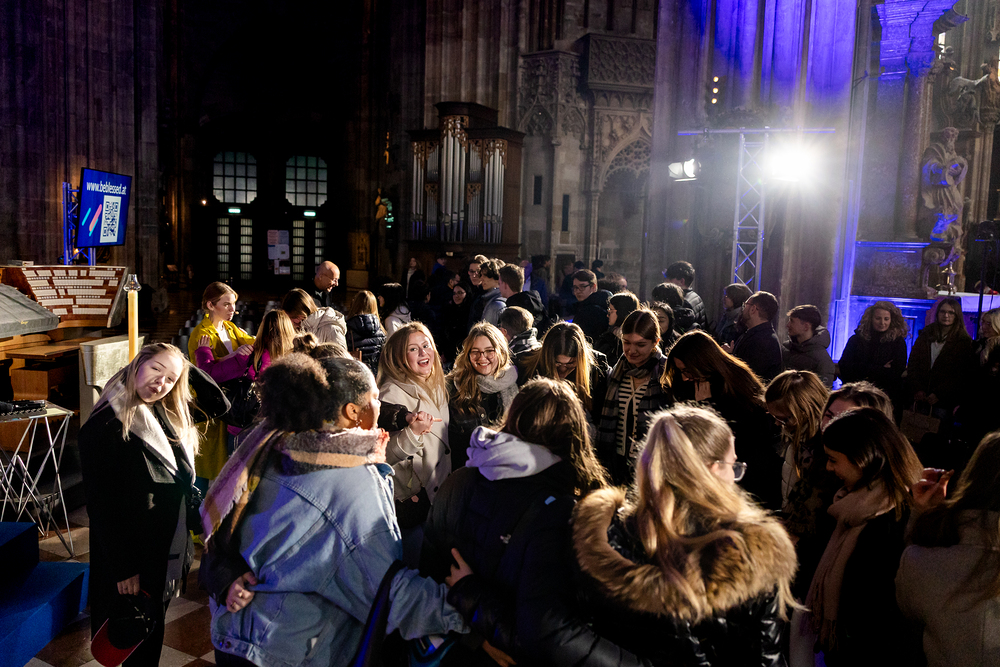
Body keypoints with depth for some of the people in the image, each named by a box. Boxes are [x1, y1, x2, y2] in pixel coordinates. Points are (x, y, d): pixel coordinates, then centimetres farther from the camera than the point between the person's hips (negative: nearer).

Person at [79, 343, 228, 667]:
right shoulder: (104, 427, -21)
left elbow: (219, 406, 9)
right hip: (133, 558, -6)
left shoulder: (167, 415, -1)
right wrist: (122, 569, -17)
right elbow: (101, 506, -19)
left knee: (153, 631, 23)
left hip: (171, 551, 6)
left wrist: (190, 370, -3)